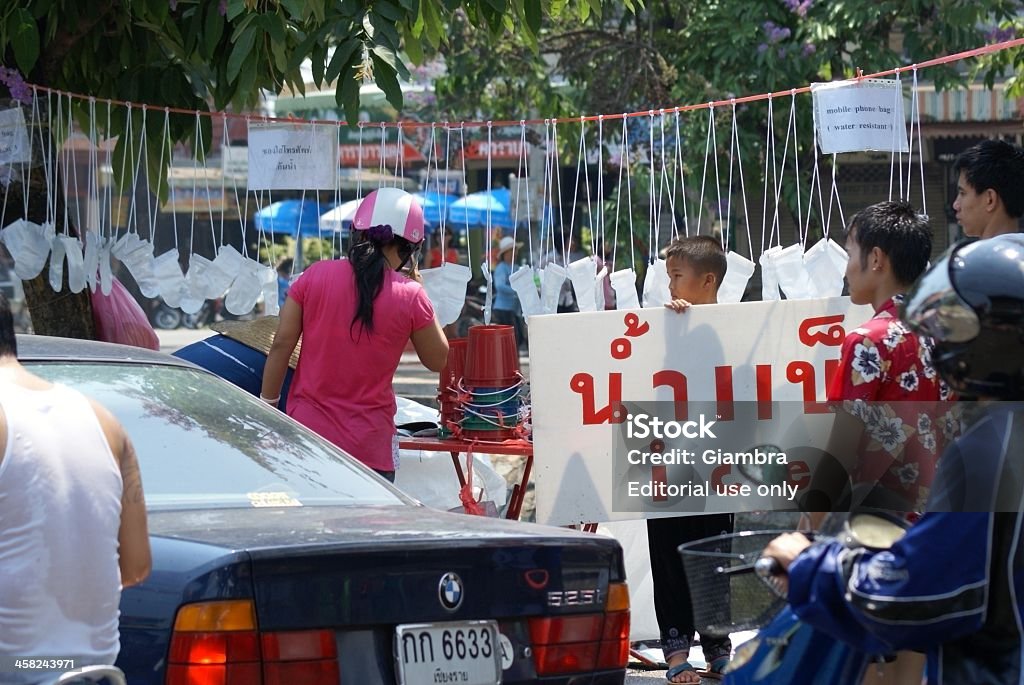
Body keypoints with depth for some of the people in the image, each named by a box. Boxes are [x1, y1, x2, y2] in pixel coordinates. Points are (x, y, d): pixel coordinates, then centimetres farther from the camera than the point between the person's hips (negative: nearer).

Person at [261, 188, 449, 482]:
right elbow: (438, 360, 9)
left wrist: (268, 403, 11)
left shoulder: (315, 276, -1)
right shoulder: (409, 296, -6)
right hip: (370, 445, -2)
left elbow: (281, 345, 0)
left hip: (307, 433, 2)